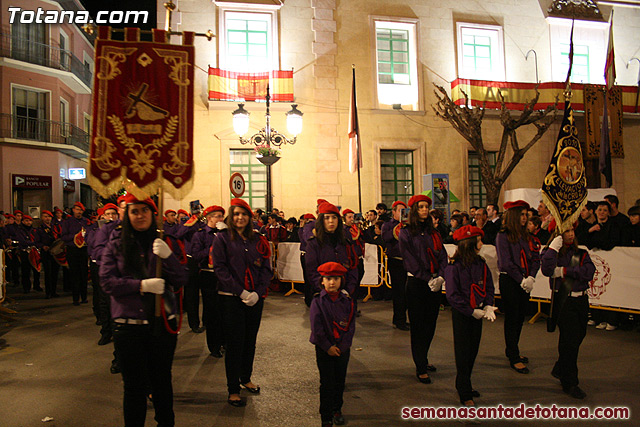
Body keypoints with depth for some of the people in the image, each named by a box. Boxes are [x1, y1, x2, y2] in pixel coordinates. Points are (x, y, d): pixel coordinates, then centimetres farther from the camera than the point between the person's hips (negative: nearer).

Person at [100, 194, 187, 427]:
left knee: (162, 381, 14)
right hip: (129, 325, -1)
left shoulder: (163, 242, 4)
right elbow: (107, 281, -6)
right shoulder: (116, 243, 1)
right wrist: (141, 285, -18)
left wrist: (168, 256, -18)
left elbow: (180, 281, -1)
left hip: (162, 322, 2)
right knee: (135, 386, 7)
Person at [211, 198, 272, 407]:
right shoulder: (222, 238, -2)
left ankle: (246, 378, 33)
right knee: (234, 343, 1)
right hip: (231, 298, -4)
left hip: (255, 298, 4)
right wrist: (241, 292, -16)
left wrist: (258, 292, -9)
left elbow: (267, 269, 6)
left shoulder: (258, 241, 7)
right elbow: (220, 268, -9)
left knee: (250, 341, 14)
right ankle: (233, 389, 13)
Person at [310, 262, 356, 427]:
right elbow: (316, 328, -11)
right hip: (324, 349, -2)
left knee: (340, 381, 14)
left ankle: (337, 410, 34)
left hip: (343, 349, 3)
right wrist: (328, 347, -13)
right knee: (327, 383, 4)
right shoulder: (318, 302, -8)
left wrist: (342, 346, -11)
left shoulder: (347, 301, -2)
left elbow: (351, 326, -2)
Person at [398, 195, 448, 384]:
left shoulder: (433, 232, 13)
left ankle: (423, 360, 28)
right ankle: (420, 368, 8)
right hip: (416, 283, -5)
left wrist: (440, 277, -9)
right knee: (418, 325, 0)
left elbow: (443, 255, 7)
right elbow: (410, 260, -10)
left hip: (434, 282, 5)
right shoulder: (406, 233, -3)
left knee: (430, 324, 11)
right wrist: (428, 279, -16)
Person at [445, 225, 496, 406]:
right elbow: (453, 296, -17)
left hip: (477, 312, 6)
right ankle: (465, 394, 13)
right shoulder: (454, 267, -17)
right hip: (461, 314, -6)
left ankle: (465, 384, 31)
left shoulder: (481, 264, 1)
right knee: (463, 352, 3)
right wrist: (472, 311, -17)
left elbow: (489, 287, 8)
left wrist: (488, 306, -7)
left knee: (473, 349, 14)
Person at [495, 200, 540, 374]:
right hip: (509, 281, -6)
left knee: (520, 318, 13)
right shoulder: (503, 236, -8)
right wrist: (522, 280, -16)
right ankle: (514, 359, 6)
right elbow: (506, 263, -14)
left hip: (524, 282, 6)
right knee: (512, 319, -1)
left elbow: (535, 258, 5)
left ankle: (512, 351, 28)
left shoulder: (527, 236, 10)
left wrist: (531, 277, -9)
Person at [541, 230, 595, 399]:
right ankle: (569, 383, 9)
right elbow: (547, 270, -24)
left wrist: (564, 271, -15)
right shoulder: (552, 252, -5)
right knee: (570, 340, -5)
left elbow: (589, 272, -9)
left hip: (581, 299, 5)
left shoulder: (581, 253, 6)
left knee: (579, 335, 15)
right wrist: (554, 247, -22)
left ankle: (559, 369, 38)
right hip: (563, 301, -5)